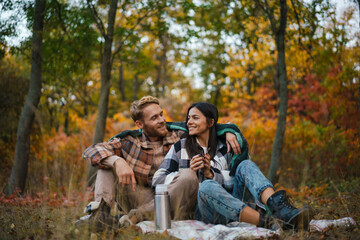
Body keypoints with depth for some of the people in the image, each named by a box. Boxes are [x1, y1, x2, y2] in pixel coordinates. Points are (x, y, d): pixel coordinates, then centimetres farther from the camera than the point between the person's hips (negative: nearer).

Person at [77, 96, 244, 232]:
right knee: (109, 160, -7)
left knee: (189, 176, -31)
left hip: (172, 205, -1)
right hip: (139, 200, 1)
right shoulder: (130, 141, 1)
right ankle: (100, 213, -32)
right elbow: (91, 151, -11)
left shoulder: (180, 134, 4)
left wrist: (229, 132, -9)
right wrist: (117, 161, -30)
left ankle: (132, 219, -34)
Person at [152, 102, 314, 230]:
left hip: (231, 202, 3)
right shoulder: (180, 147, 14)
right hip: (204, 210, -2)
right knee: (207, 186, -36)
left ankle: (281, 210, -46)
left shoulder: (224, 148, 19)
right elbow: (157, 179, 5)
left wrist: (211, 174, -10)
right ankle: (268, 223, -55)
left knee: (245, 165, -19)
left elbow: (236, 180, 7)